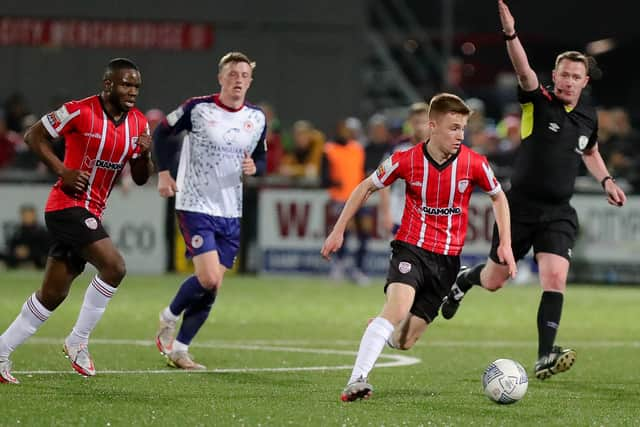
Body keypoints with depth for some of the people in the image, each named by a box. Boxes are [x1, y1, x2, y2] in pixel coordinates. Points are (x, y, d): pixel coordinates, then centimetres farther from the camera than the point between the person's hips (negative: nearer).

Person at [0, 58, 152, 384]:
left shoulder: (139, 123, 7)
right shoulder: (80, 112, -13)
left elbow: (140, 179, 13)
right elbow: (34, 136, -4)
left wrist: (145, 154, -8)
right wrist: (63, 171, -14)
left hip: (90, 214, 8)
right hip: (68, 206, -8)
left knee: (53, 294, 9)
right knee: (113, 266, -21)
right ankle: (78, 341, -7)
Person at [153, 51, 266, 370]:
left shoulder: (257, 118, 5)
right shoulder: (197, 108, -8)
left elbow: (262, 159, 16)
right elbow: (161, 132, 4)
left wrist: (254, 167, -8)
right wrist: (163, 173, -4)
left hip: (231, 214, 5)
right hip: (195, 207, -5)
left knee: (212, 288, 3)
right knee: (208, 279, -18)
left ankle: (179, 348, 15)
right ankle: (169, 318, 9)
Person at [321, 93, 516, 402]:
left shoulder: (474, 164, -7)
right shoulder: (406, 161, -10)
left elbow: (498, 197, 12)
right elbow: (366, 187, 6)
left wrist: (505, 244, 4)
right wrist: (338, 231, 6)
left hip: (447, 259, 2)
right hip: (411, 248, -2)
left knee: (404, 341, 1)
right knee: (398, 307, -32)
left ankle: (382, 333, 38)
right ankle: (356, 381, -33)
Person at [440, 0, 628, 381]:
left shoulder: (589, 115, 7)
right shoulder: (539, 101, -7)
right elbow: (524, 70, -27)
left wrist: (606, 180, 11)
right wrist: (511, 35, -45)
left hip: (559, 213, 2)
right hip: (521, 206, -2)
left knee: (555, 279, -17)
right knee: (494, 281, 10)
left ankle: (545, 358, -17)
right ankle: (464, 280, 46)